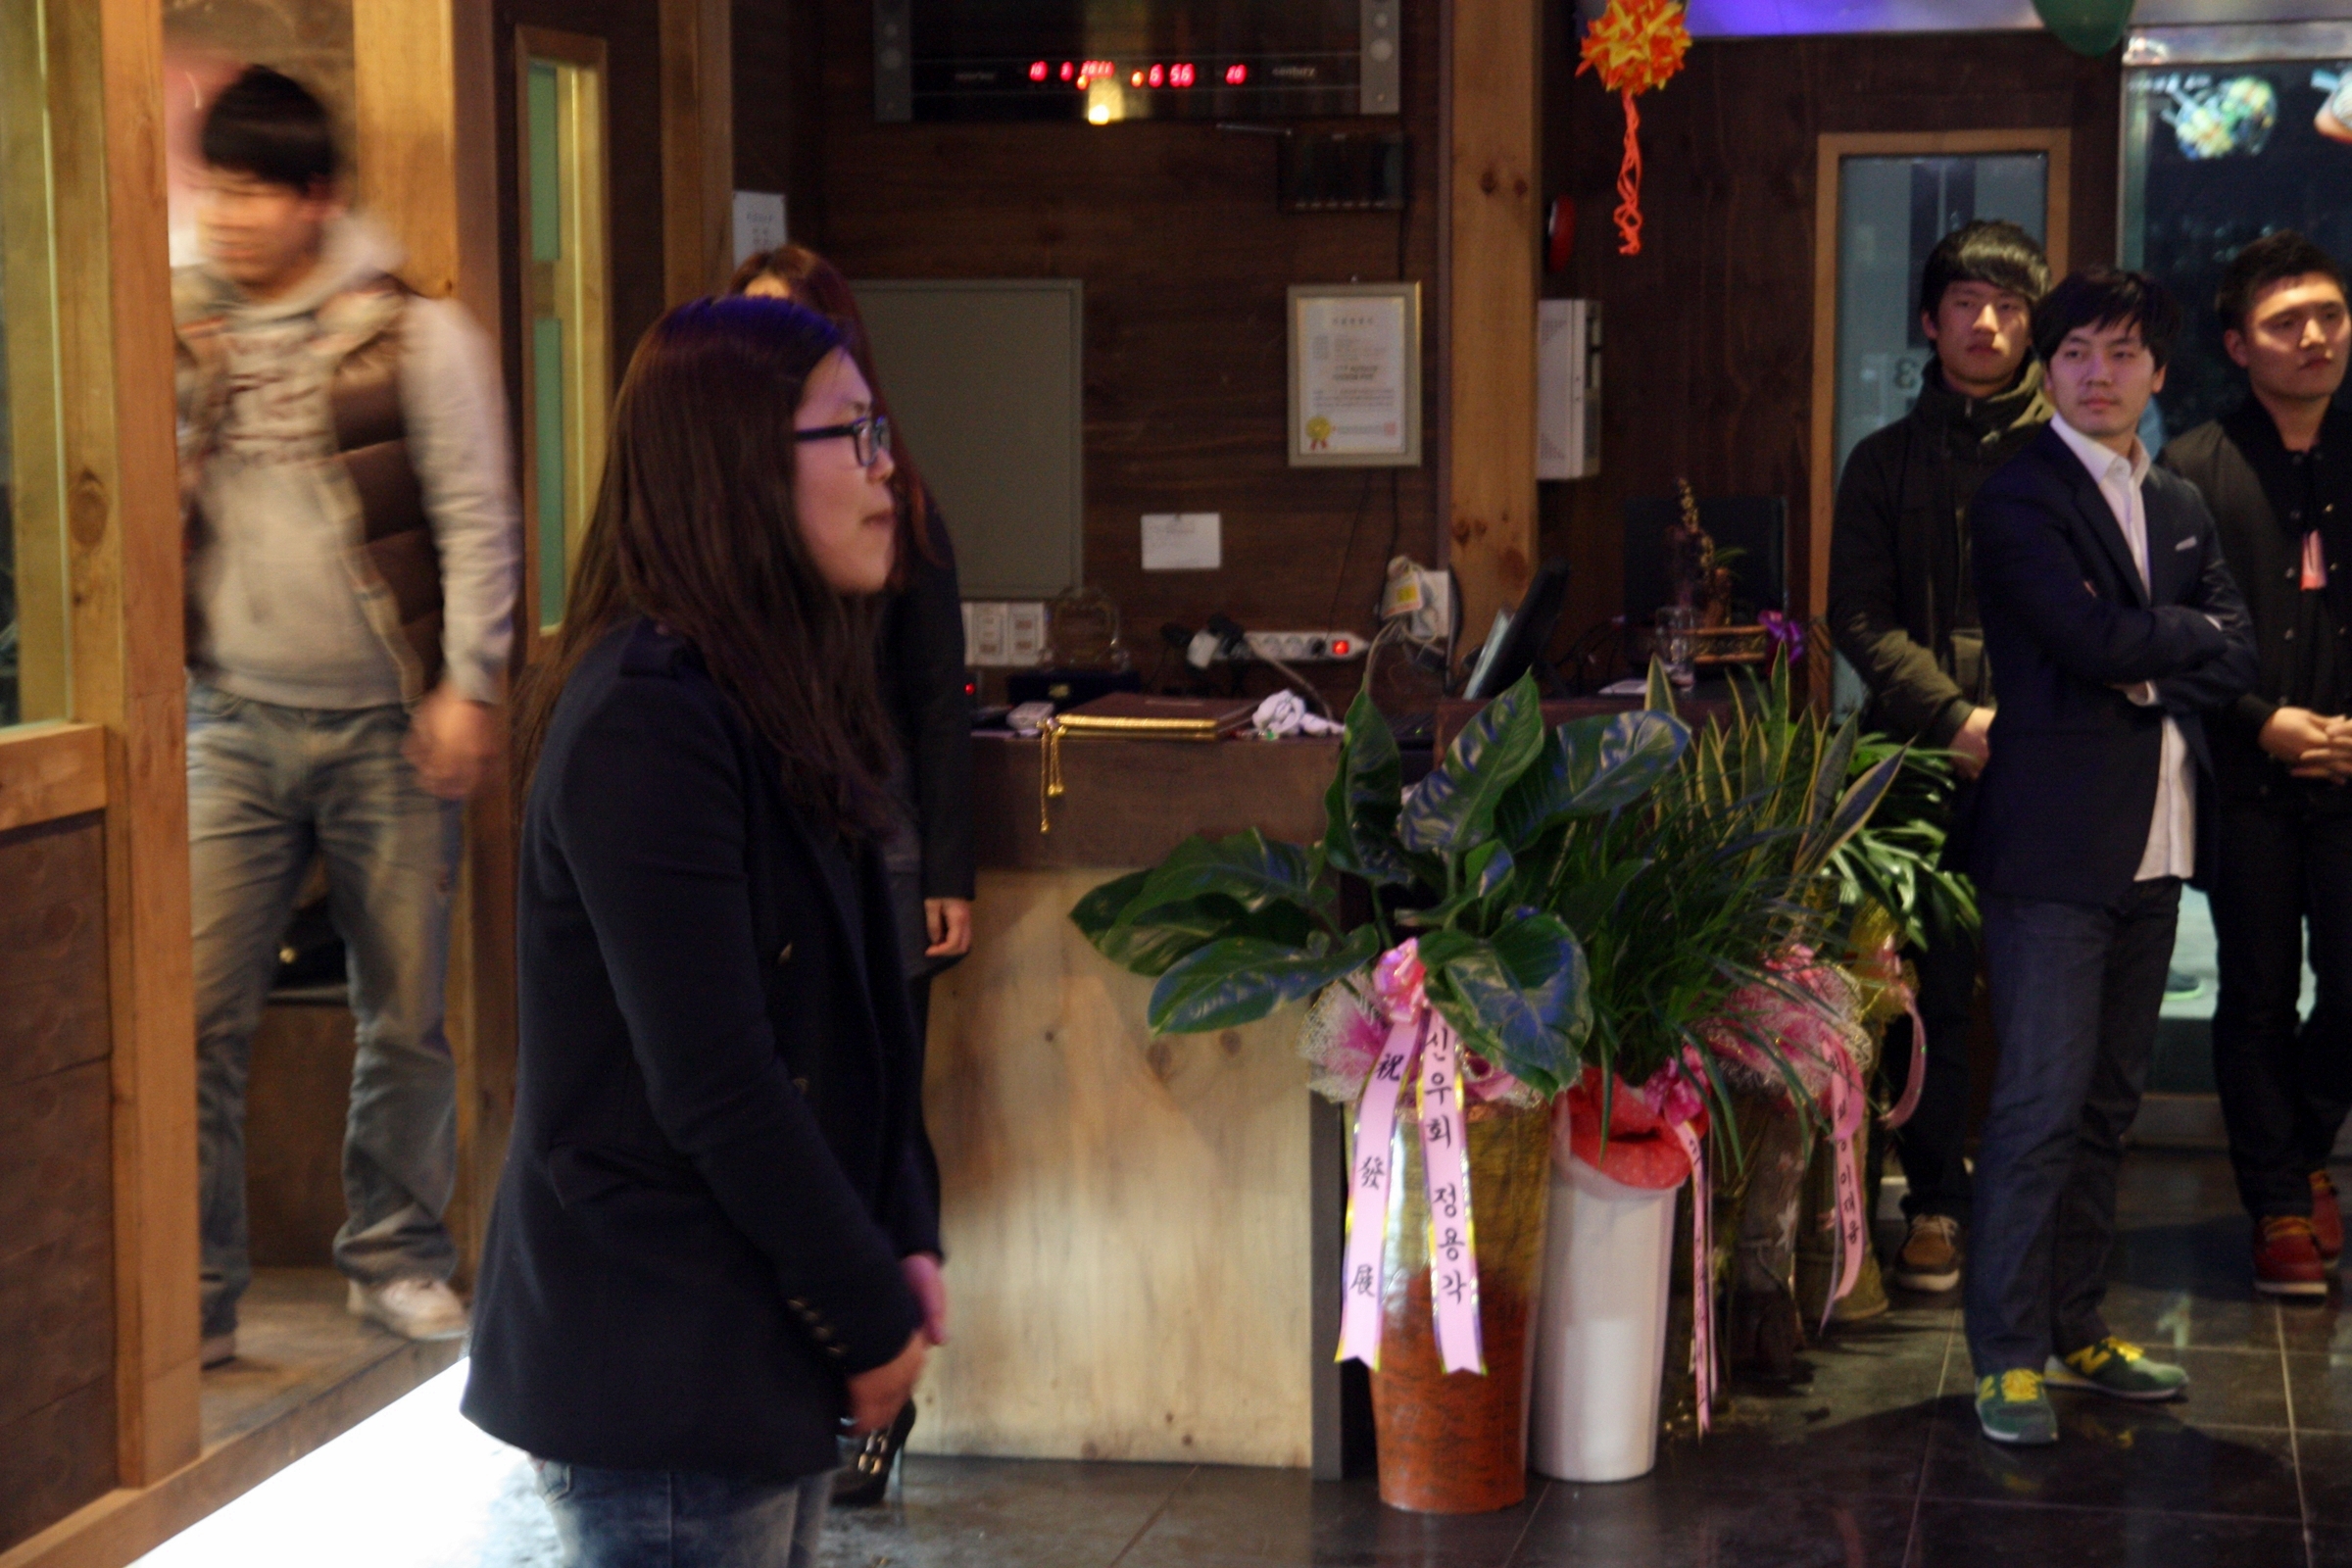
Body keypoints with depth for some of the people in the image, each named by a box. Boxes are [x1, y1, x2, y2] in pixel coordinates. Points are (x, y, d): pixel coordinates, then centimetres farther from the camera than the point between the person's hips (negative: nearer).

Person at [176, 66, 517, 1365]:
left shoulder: (413, 335, -2)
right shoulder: (181, 333, 7)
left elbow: (475, 516, -3)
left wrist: (467, 686, -7)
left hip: (386, 725, -2)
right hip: (237, 721, 2)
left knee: (404, 1016, 6)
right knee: (198, 1014, -6)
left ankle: (395, 1256, 23)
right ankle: (194, 1294, 3)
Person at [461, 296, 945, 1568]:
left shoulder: (779, 701, 10)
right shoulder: (647, 725, -20)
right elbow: (715, 1089, -22)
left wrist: (902, 1243, 3)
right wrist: (872, 1323, -13)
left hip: (765, 1348, 9)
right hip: (657, 1377, -9)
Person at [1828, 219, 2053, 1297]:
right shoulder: (1887, 462, 14)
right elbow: (1861, 617, 5)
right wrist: (1954, 718, -9)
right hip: (1926, 762, 1)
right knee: (1931, 990, 1)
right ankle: (1935, 1202, 11)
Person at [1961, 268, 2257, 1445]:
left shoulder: (2180, 508, 18)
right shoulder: (2016, 497, -4)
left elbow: (2237, 657, 8)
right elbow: (2093, 639, -16)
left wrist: (2146, 673, -8)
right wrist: (2189, 631, 0)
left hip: (2153, 842, 7)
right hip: (2056, 838, -7)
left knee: (2108, 1101, 11)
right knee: (2042, 1105, -9)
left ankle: (2074, 1328, 20)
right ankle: (2009, 1359, -4)